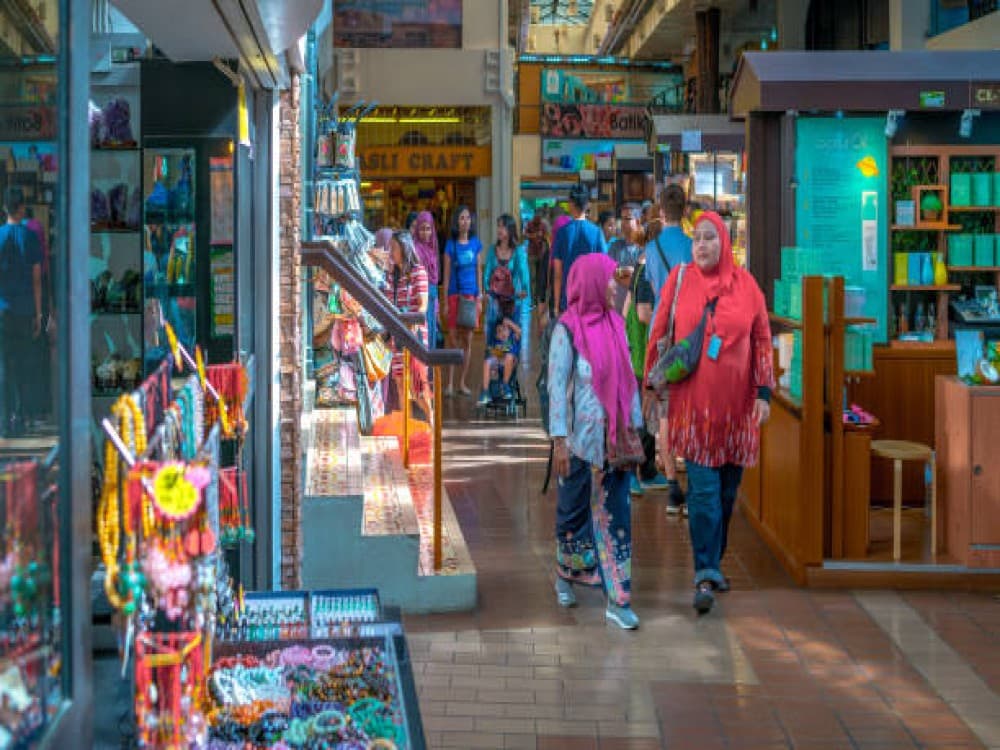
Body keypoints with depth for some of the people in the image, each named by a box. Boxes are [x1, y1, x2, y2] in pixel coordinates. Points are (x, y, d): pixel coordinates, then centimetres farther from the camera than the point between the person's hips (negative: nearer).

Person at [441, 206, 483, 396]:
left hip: (471, 294, 2)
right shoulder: (451, 245, 1)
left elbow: (479, 271, 10)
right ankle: (450, 383, 2)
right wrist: (445, 301, -1)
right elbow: (446, 274, 3)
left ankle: (462, 383, 13)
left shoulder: (476, 243, 7)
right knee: (453, 339, -3)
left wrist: (479, 298, 6)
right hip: (455, 294, -2)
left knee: (468, 339, 5)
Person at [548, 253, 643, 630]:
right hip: (581, 439, -4)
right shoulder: (567, 329, -9)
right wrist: (559, 441, -14)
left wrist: (635, 427, 9)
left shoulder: (615, 323, 7)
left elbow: (628, 378, 11)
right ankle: (565, 575, 36)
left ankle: (618, 600, 3)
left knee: (616, 515, 2)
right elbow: (557, 385, -11)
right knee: (575, 510, 11)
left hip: (614, 437, 4)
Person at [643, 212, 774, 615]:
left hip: (735, 402, 2)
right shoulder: (680, 280, 1)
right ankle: (705, 575, -7)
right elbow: (659, 333, 4)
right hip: (693, 401, -2)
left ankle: (712, 562, 25)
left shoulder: (745, 284, 3)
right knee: (703, 488, -8)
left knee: (727, 488, 9)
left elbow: (762, 339, 7)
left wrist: (764, 392, 1)